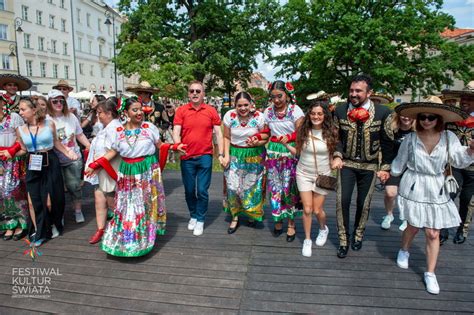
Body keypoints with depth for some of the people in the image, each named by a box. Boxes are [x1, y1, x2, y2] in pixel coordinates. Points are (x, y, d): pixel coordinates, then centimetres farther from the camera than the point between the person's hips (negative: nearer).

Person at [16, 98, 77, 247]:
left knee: (51, 200, 5)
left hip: (50, 164, -2)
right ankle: (38, 231, 21)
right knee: (33, 201, 4)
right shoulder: (20, 129, -2)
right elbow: (23, 150, 7)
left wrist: (67, 153, -1)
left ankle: (53, 224, 33)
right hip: (33, 167, 2)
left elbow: (56, 142, 6)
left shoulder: (49, 123, -7)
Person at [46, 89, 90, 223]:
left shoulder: (71, 117, 1)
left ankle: (78, 210, 23)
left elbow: (80, 135, 8)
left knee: (74, 186, 5)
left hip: (74, 158, 2)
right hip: (55, 161, -1)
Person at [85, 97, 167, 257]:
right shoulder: (118, 132, -1)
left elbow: (160, 146, 4)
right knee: (127, 206, 7)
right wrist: (94, 165, -3)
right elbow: (111, 153, 3)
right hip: (128, 172, 1)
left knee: (147, 204, 8)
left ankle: (147, 237, 26)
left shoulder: (149, 127, -4)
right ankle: (127, 239, 22)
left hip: (148, 170, -1)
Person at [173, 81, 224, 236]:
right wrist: (177, 144, -26)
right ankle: (193, 216, 34)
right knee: (189, 190, 12)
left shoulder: (211, 111, 1)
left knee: (202, 190, 2)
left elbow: (218, 133, 4)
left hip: (205, 157, -1)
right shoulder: (181, 110, 0)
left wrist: (221, 154, -1)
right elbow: (176, 131, -5)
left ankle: (200, 220, 19)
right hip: (187, 157, 1)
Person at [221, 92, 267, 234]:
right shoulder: (229, 116, -11)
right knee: (233, 187, -2)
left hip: (255, 156, 0)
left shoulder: (259, 117, -13)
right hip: (235, 155, 1)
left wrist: (256, 143, -26)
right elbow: (227, 137, -1)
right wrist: (226, 156, -8)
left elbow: (265, 138, -5)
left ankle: (252, 214, 36)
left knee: (253, 187, 8)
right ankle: (235, 217, 19)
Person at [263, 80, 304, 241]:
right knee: (275, 187, 5)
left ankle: (291, 224, 13)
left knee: (289, 187, -1)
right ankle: (278, 220, 22)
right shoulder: (268, 112, 6)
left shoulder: (295, 110, -5)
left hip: (291, 152, -3)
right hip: (273, 152, 3)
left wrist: (288, 137, -23)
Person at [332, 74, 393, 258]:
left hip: (370, 165, 0)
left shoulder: (383, 112, -8)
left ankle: (358, 235, 35)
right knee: (342, 200, -7)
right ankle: (343, 240, 11)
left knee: (364, 203, 10)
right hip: (347, 163, 0)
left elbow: (387, 142, -3)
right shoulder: (340, 111, -4)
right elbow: (336, 136, 4)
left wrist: (385, 167, -3)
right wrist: (337, 155, -11)